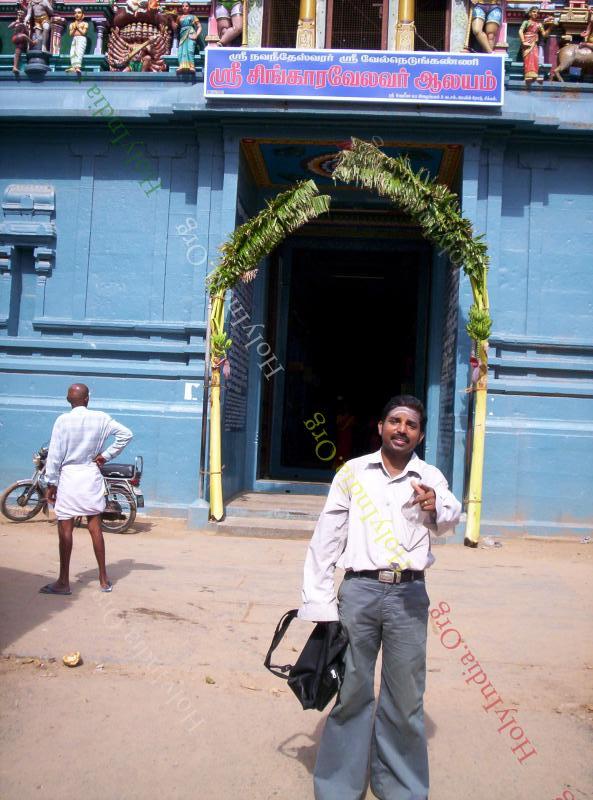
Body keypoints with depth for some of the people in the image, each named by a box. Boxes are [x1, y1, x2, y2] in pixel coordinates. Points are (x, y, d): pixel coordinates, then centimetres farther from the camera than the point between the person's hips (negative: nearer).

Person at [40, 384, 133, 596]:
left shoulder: (63, 420, -8)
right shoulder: (101, 418, -1)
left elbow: (54, 455, -8)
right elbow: (126, 434, -1)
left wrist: (51, 484, -2)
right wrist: (106, 454, 3)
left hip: (69, 476, -3)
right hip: (92, 476, 3)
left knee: (65, 530, 2)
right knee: (95, 528, 9)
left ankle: (64, 582, 7)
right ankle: (104, 580, 15)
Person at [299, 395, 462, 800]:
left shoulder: (430, 477, 7)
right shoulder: (353, 471, 6)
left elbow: (450, 518, -12)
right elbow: (326, 537, 4)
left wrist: (436, 507, -36)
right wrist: (319, 603, -1)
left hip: (409, 594, 0)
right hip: (359, 589, 0)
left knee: (406, 697, 9)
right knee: (351, 690, 8)